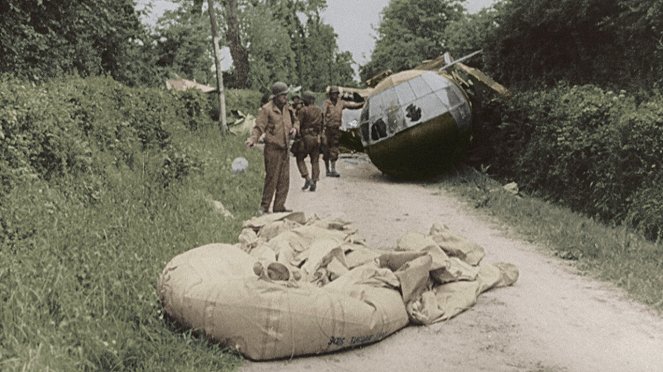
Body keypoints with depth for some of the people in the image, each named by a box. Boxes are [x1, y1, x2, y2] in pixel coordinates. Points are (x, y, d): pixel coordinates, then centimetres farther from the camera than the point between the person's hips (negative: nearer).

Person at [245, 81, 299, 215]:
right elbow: (259, 127, -14)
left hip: (284, 149, 7)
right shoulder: (267, 109, -10)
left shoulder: (288, 108, 11)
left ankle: (279, 206, 18)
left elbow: (295, 121, 26)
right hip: (272, 149, -7)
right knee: (271, 179, -6)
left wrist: (295, 128, 4)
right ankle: (264, 207, 3)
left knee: (284, 180, 9)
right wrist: (252, 139, -29)